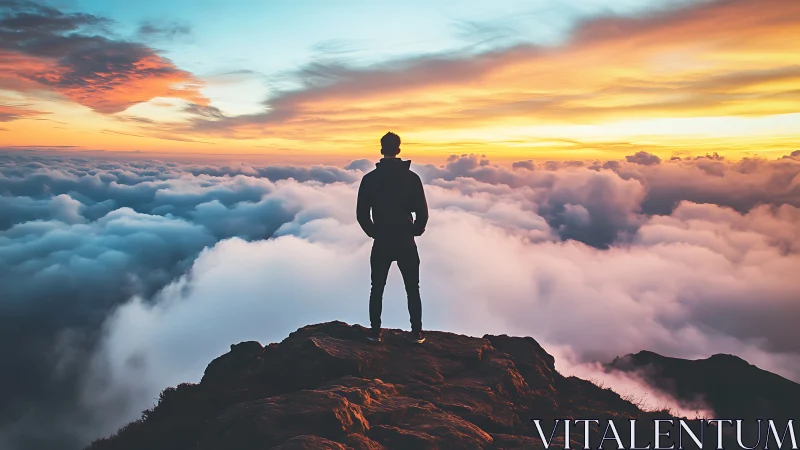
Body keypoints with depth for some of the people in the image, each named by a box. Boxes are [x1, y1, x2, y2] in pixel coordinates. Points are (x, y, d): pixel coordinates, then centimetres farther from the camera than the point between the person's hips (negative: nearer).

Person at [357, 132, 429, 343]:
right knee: (413, 290, 11)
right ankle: (416, 333, 13)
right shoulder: (412, 177, -6)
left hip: (381, 243, 0)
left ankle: (375, 332, 18)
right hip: (406, 243, 0)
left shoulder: (369, 178, -4)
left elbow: (361, 214, -3)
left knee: (377, 289, 13)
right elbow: (422, 212, -6)